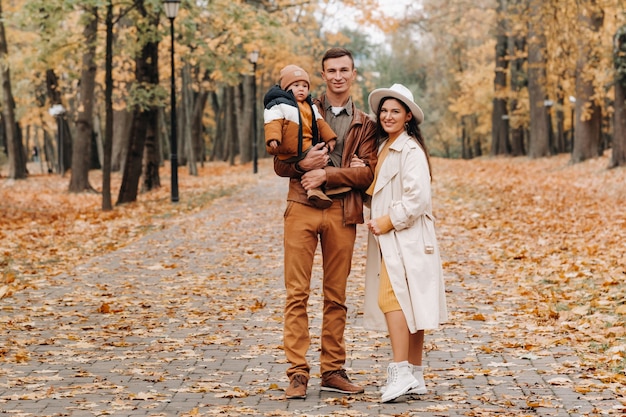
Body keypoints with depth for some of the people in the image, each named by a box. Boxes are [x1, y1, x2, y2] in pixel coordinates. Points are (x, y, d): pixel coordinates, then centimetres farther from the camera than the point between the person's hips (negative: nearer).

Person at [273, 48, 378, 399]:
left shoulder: (364, 124, 12)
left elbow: (369, 172, -1)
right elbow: (280, 163, 8)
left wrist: (327, 174, -12)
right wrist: (302, 164, -14)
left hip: (342, 213, 1)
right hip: (302, 209, -1)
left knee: (337, 296, 7)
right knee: (297, 293, -5)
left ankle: (333, 370, 14)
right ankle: (298, 373, -3)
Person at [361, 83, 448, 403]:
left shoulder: (411, 150, -11)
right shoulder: (384, 147, 17)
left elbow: (418, 197, -18)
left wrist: (389, 221, -14)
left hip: (406, 238, -9)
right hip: (388, 238, 9)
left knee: (392, 297, -19)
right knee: (406, 304, 9)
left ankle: (401, 372, -21)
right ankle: (415, 376, 12)